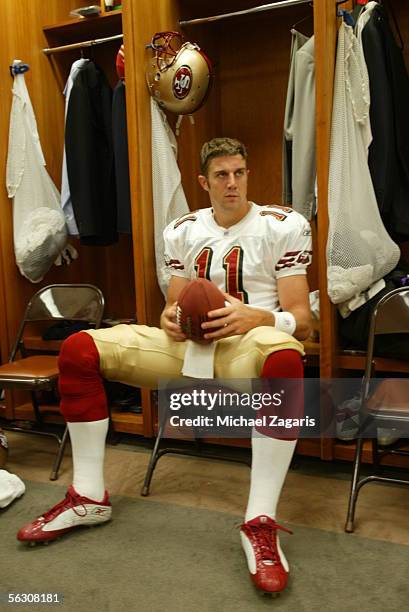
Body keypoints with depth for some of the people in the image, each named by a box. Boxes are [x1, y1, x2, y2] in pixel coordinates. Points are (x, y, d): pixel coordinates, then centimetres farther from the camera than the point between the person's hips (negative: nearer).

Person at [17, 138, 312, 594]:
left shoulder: (284, 225, 0)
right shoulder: (183, 231, 12)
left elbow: (301, 319, -5)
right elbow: (173, 306, 16)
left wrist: (254, 317, -26)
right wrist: (171, 320, -10)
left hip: (246, 347, -4)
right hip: (188, 344, 4)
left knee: (283, 356, -42)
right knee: (78, 349, -12)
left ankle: (260, 522, -34)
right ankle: (89, 496, -3)